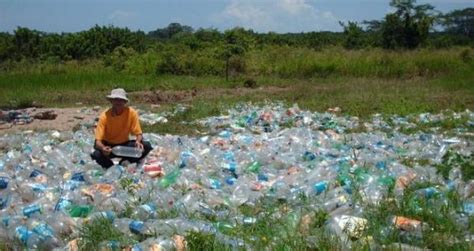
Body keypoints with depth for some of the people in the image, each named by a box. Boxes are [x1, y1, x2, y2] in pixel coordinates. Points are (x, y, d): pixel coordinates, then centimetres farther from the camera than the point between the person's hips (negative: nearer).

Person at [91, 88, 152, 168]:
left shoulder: (131, 113, -16)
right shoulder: (105, 116, -19)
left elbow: (139, 134, -10)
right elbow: (98, 141, -22)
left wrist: (138, 142, -35)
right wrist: (103, 148, -46)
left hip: (124, 144, 2)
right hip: (108, 146, -2)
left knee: (147, 146, -23)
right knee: (96, 155, -35)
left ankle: (123, 163, -5)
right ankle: (112, 167, -3)